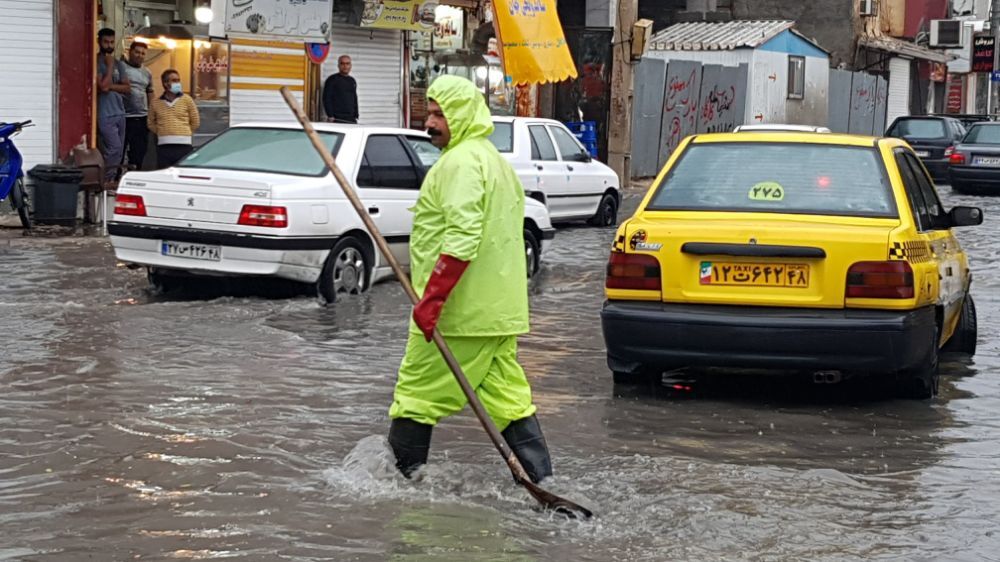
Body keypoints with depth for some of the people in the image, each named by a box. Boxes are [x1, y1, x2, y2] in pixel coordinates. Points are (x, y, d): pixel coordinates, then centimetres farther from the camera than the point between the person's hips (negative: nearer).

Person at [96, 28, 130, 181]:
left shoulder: (117, 64, 17)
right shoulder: (98, 63, -7)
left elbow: (127, 88, 11)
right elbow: (103, 86, -18)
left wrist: (112, 87, -7)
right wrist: (109, 66, -11)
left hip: (119, 113, 8)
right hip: (105, 115, -8)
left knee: (118, 151, 5)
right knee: (114, 149, -16)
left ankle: (110, 181, 10)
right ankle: (106, 181, -7)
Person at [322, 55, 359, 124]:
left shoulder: (352, 81, 18)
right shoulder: (332, 80, -1)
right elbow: (326, 99, -6)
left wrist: (356, 116, 17)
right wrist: (330, 116, -13)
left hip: (351, 119, 6)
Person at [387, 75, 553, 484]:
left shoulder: (461, 162, -13)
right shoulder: (494, 160, 20)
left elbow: (462, 237, -25)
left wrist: (431, 297, -27)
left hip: (457, 311, -10)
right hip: (498, 309, 10)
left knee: (417, 391, 2)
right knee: (508, 393, 9)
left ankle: (400, 474, 10)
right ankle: (542, 479, 6)